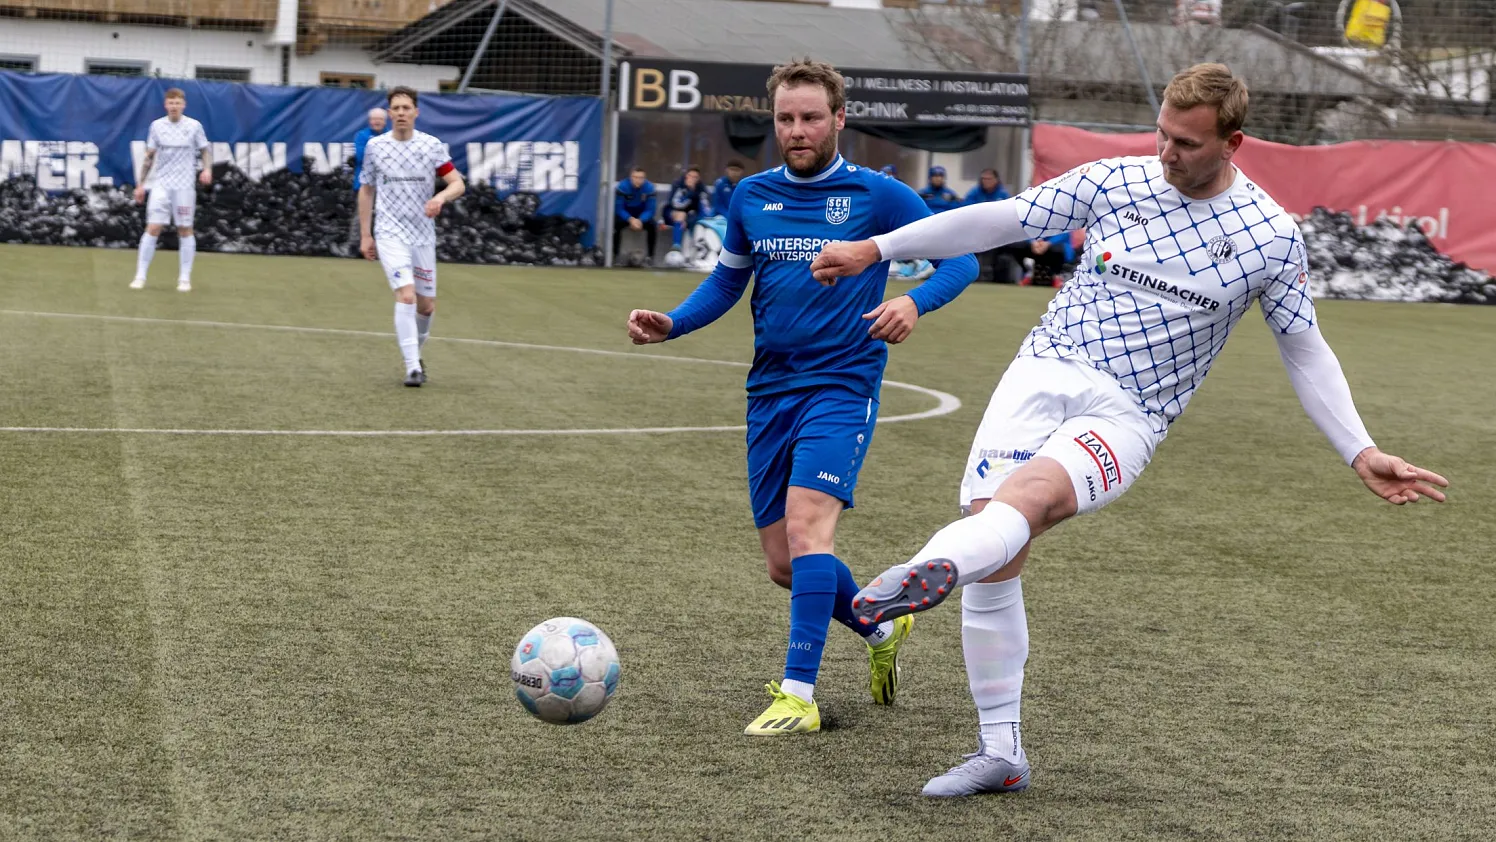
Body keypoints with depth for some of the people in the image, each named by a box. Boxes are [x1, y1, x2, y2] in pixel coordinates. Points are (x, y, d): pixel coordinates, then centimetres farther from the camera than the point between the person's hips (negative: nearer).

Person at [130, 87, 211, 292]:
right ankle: (140, 276, -1)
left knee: (185, 230, 2)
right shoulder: (157, 126, 5)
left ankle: (184, 279, 9)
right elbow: (149, 157, 10)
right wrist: (140, 184, 9)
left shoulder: (194, 126, 1)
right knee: (153, 228, -6)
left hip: (184, 186, -1)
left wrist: (207, 169, -11)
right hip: (161, 185, 1)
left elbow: (205, 150, 9)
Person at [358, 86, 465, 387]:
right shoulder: (374, 146, 1)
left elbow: (457, 183, -3)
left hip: (423, 235, 2)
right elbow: (366, 190, 11)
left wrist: (440, 197, -25)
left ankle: (413, 353, 36)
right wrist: (365, 235, 8)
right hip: (390, 234, -2)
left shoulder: (432, 146, -1)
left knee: (426, 305, 9)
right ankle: (413, 368, -20)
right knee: (406, 295, -20)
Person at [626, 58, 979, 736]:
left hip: (842, 385, -5)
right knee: (784, 565, 7)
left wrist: (914, 303, -19)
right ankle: (881, 632, 34)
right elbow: (725, 283, 20)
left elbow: (959, 258, 1)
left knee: (806, 527, -23)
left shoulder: (876, 195, -3)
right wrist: (671, 324, 2)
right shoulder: (752, 196, 9)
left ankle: (798, 696, -19)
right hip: (770, 390, 5)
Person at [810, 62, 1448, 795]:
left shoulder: (1271, 237, 3)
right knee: (995, 561, -10)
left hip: (1126, 415, -2)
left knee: (1030, 494, -34)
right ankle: (1000, 752, 3)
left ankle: (931, 570, -64)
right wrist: (876, 248, 13)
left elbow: (1305, 352, 12)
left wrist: (1362, 454, 6)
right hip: (1044, 371, 2)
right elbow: (998, 220, 13)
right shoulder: (1116, 180, 7)